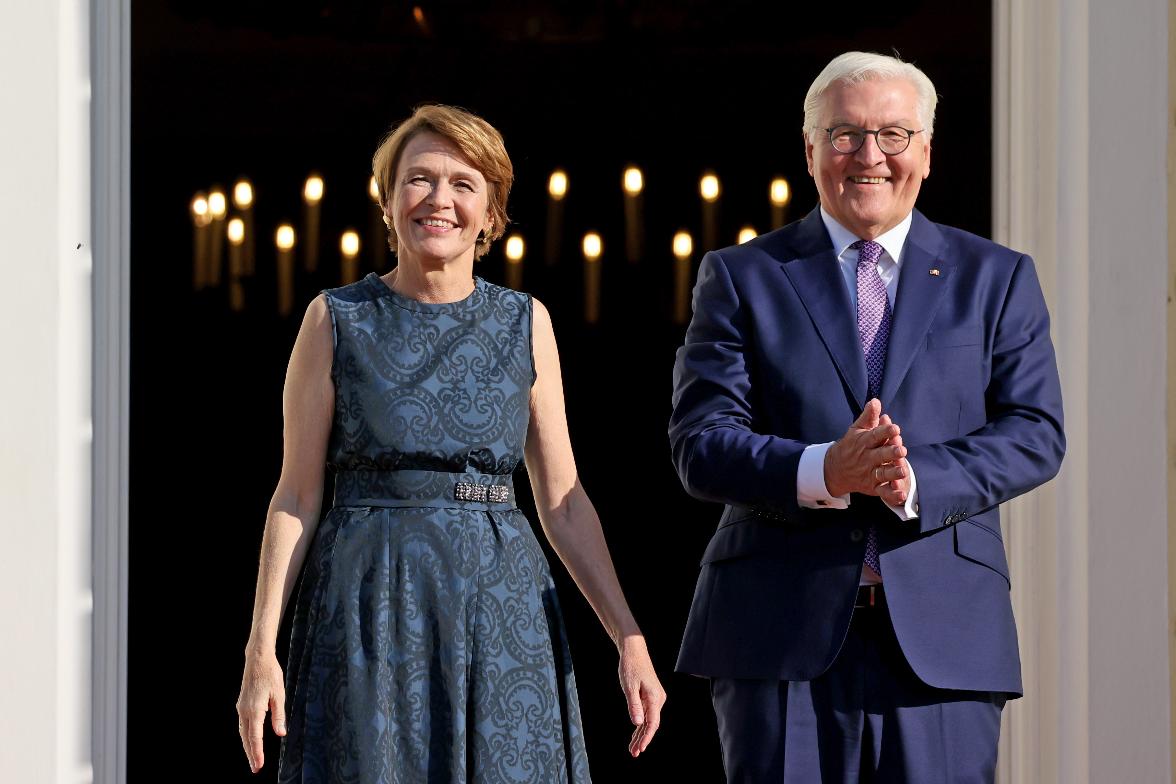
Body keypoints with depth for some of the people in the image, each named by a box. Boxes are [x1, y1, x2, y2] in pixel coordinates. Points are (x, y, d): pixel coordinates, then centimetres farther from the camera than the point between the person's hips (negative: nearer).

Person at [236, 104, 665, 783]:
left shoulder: (526, 324, 7)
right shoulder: (336, 320, 2)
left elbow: (562, 502, 8)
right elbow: (297, 496, 1)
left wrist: (630, 638, 1)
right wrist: (261, 649, -6)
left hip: (500, 608, 2)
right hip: (370, 606, -2)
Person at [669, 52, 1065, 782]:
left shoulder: (997, 278, 13)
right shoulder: (742, 277, 9)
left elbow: (1035, 433, 2)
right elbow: (700, 444, -1)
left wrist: (916, 481, -16)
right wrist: (823, 472, -20)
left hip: (943, 635, 1)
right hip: (782, 632, -1)